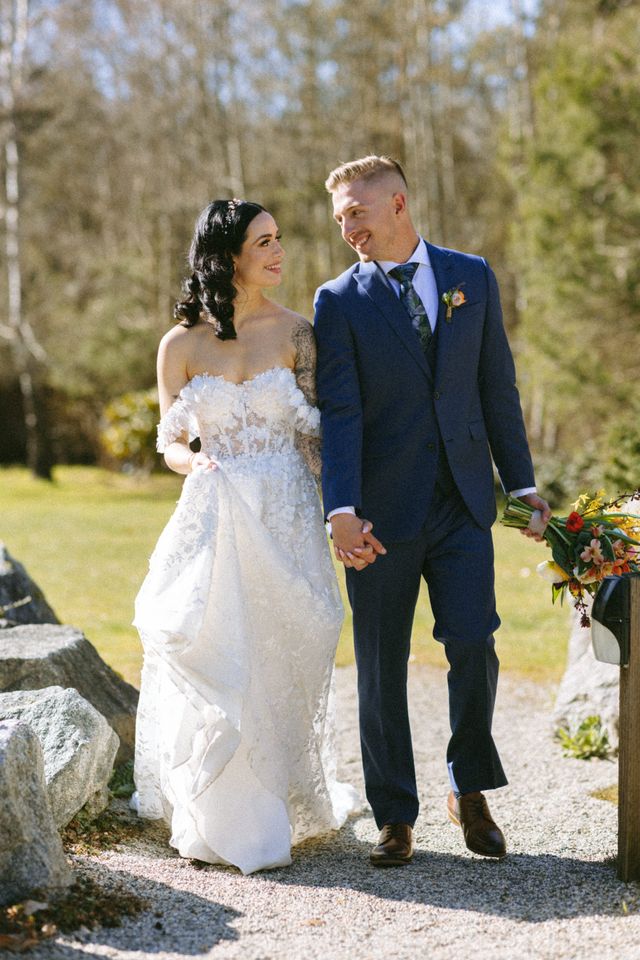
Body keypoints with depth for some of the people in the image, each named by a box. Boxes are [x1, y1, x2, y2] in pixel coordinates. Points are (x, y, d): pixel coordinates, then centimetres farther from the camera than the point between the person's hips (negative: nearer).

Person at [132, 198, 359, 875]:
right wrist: (194, 462, -14)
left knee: (280, 663, 3)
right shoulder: (181, 345, 2)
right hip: (214, 517, 0)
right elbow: (169, 440, 9)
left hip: (286, 518, 0)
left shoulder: (296, 333, 2)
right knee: (213, 659, -2)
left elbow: (314, 434, 1)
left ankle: (277, 810, 19)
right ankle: (219, 818, 13)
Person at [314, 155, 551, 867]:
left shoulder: (471, 277, 8)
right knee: (381, 667, 4)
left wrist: (521, 481, 9)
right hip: (383, 509, -1)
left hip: (463, 503, 1)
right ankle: (395, 818, 17)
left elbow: (496, 385, 11)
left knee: (474, 647, -5)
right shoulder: (339, 301, 0)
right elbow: (340, 413, -9)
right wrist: (342, 510, -20)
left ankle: (469, 790, 20)